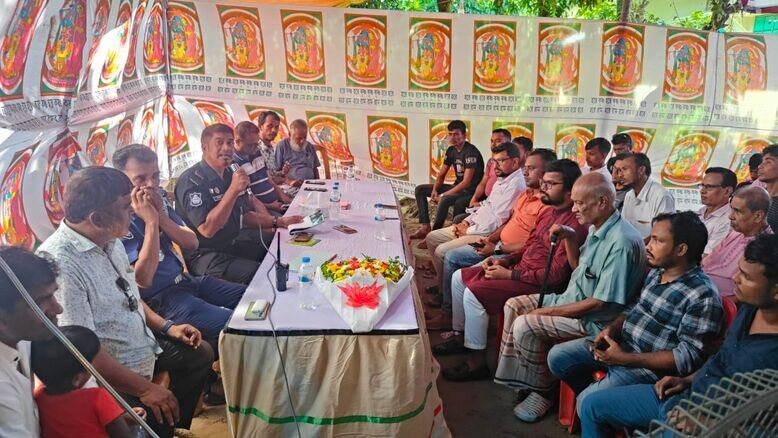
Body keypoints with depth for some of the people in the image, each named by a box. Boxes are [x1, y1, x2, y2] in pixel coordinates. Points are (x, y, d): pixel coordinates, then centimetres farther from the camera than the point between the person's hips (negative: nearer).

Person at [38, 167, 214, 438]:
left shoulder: (110, 241, 1)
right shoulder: (59, 263, -29)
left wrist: (166, 326, 6)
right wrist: (145, 388, -25)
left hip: (143, 346, 10)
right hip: (110, 376, -9)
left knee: (200, 354, 19)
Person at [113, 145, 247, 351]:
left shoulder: (159, 197, 2)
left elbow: (192, 243, 2)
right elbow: (143, 279, -24)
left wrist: (161, 216, -14)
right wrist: (151, 222, -24)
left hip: (185, 280, 8)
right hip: (158, 299, -8)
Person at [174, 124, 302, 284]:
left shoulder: (230, 174, 10)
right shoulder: (192, 181, -17)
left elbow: (244, 215, 20)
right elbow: (207, 229, -27)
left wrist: (277, 221, 7)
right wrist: (233, 190, -30)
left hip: (233, 242, 9)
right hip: (205, 256, -9)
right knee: (259, 274, -28)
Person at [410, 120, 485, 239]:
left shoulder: (471, 152, -20)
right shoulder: (451, 150, 6)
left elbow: (467, 182, -25)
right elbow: (441, 175, 12)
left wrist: (443, 195, -23)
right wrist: (434, 190, -8)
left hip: (470, 191, -9)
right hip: (457, 187, 10)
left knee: (445, 200, -38)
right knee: (420, 189, 5)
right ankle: (425, 228, -6)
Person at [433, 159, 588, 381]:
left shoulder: (574, 224, -21)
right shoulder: (549, 212, 10)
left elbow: (555, 275, -24)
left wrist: (509, 274, -20)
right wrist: (503, 261, 3)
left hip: (538, 284, -10)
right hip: (521, 269, 10)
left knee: (473, 293, -23)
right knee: (459, 277, 7)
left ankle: (477, 361, -10)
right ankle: (460, 335, 21)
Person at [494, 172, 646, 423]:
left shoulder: (622, 242, -27)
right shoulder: (597, 228, 3)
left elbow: (600, 303, -27)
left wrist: (550, 311, -20)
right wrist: (569, 238, 1)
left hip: (595, 320, -10)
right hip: (572, 299, 10)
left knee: (525, 326, -22)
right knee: (514, 306, 7)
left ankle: (543, 392, -2)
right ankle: (514, 376, 12)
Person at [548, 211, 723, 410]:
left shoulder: (703, 295, -21)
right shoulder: (656, 272, 5)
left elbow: (688, 358, -22)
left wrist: (625, 358, -24)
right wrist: (612, 328, -3)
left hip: (650, 366, -8)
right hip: (621, 342, 8)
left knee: (588, 402, -22)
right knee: (557, 356, 3)